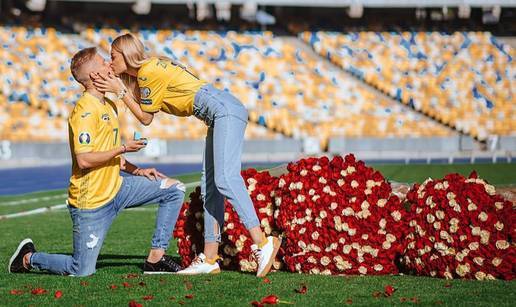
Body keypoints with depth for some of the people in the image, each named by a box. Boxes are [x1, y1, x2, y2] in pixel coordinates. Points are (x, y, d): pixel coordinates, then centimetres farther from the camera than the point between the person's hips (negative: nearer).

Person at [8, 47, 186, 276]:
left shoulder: (108, 105, 11)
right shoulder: (85, 109, -18)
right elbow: (84, 159, -25)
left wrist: (136, 170, 9)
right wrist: (124, 149, -17)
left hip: (115, 189, 9)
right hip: (91, 201, -9)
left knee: (174, 190, 3)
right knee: (81, 271, -6)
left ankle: (155, 259, 4)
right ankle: (29, 258, 20)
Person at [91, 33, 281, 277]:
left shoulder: (148, 71, -7)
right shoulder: (147, 72, 22)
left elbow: (145, 118, -1)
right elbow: (147, 117, 17)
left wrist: (120, 91, 4)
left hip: (225, 110, -10)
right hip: (220, 117, 10)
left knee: (225, 179, -22)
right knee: (209, 187, 4)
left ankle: (262, 243, -32)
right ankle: (209, 259, 1)